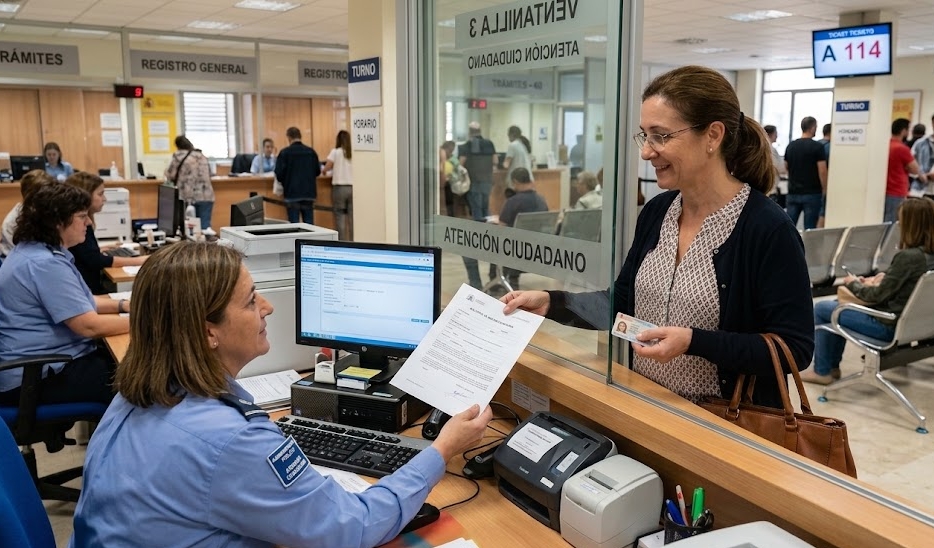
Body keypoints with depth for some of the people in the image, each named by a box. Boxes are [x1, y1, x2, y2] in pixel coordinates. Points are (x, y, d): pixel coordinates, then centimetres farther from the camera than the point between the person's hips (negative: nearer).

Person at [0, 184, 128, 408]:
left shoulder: (38, 251, 9)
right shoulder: (45, 264, -24)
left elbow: (77, 302, 19)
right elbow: (89, 326, -25)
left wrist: (122, 305, 5)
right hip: (37, 377, -11)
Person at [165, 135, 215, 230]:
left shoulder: (178, 157, 0)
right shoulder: (203, 157, 14)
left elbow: (169, 176, 5)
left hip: (188, 198, -3)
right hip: (206, 197, 3)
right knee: (205, 226, 0)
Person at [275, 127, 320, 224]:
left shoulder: (284, 153, -9)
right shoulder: (311, 152, 1)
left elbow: (279, 174, -9)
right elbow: (317, 171, 8)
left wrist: (285, 183, 12)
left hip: (292, 194, -3)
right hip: (309, 193, 3)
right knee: (309, 225, 6)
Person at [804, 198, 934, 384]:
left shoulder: (907, 257, -27)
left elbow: (877, 296, -20)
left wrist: (853, 284, -4)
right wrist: (884, 277, 3)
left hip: (889, 326, -9)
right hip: (910, 320, 9)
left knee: (821, 309, 2)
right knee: (839, 304, 23)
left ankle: (822, 371, 15)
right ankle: (831, 366, 28)